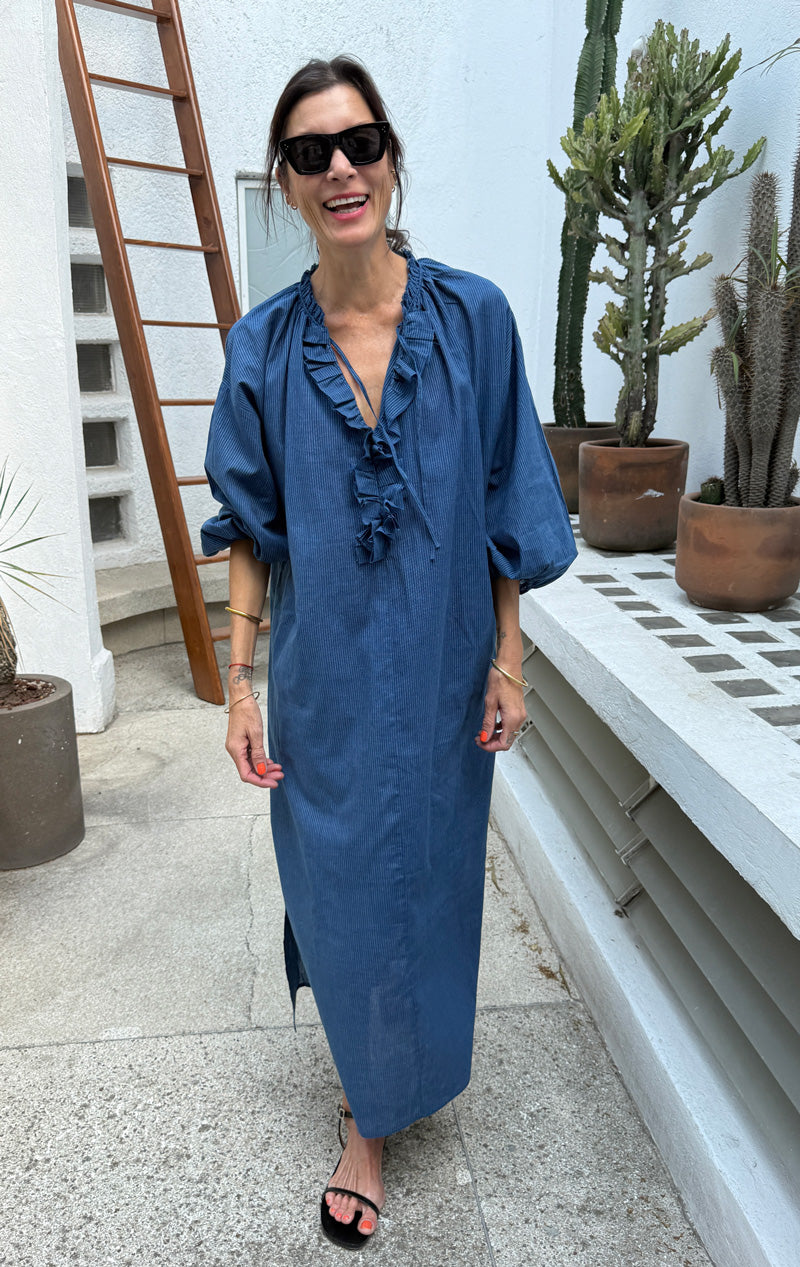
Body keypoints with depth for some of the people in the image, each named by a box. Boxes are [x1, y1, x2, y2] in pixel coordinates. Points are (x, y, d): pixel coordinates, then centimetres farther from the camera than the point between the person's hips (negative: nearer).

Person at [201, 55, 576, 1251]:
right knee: (337, 878, 13)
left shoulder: (473, 316, -6)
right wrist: (240, 679, -2)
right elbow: (249, 527, 1)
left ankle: (377, 1108, 43)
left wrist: (508, 656, -3)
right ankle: (371, 1106, 42)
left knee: (424, 874, 14)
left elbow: (504, 508, -3)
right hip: (323, 676, 1)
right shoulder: (264, 347, -3)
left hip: (438, 673, 0)